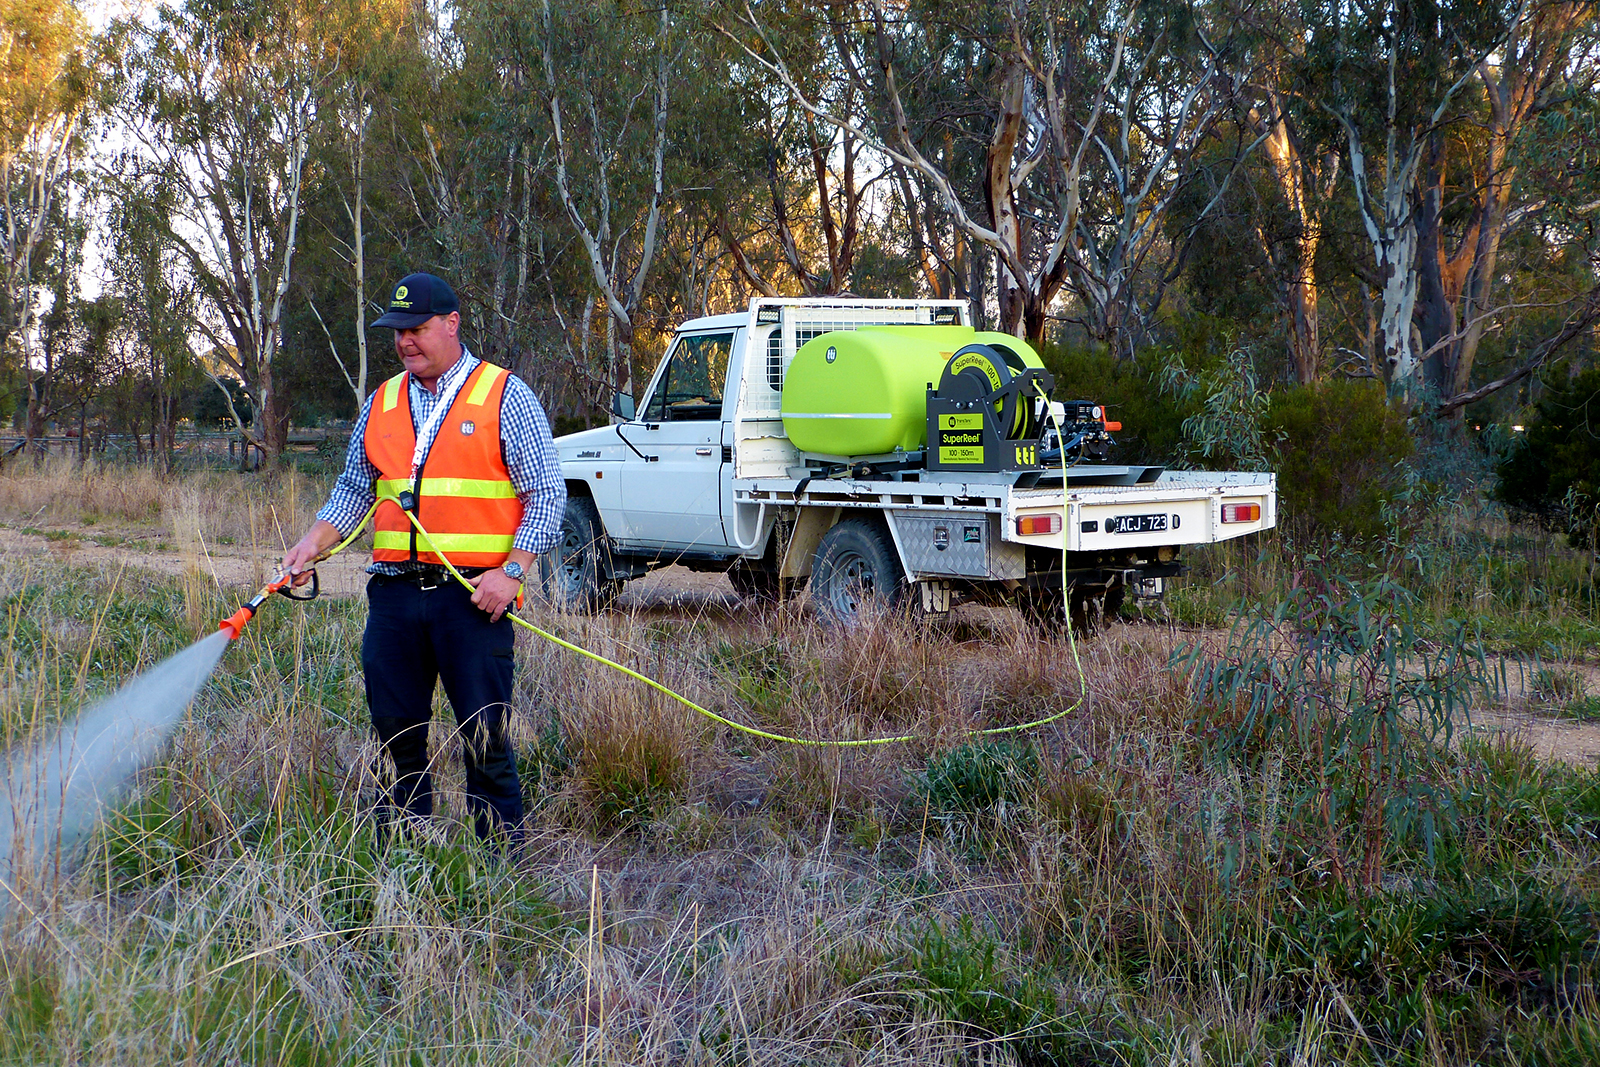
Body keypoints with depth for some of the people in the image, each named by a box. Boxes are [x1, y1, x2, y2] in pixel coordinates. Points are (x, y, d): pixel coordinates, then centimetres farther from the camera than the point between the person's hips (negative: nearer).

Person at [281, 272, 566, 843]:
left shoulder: (505, 397, 0)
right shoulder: (381, 404, 15)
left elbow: (547, 494, -3)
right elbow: (353, 490, 21)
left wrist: (511, 571, -12)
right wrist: (313, 542, 4)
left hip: (473, 593, -5)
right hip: (394, 590, 5)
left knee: (484, 734, -4)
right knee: (395, 732, 7)